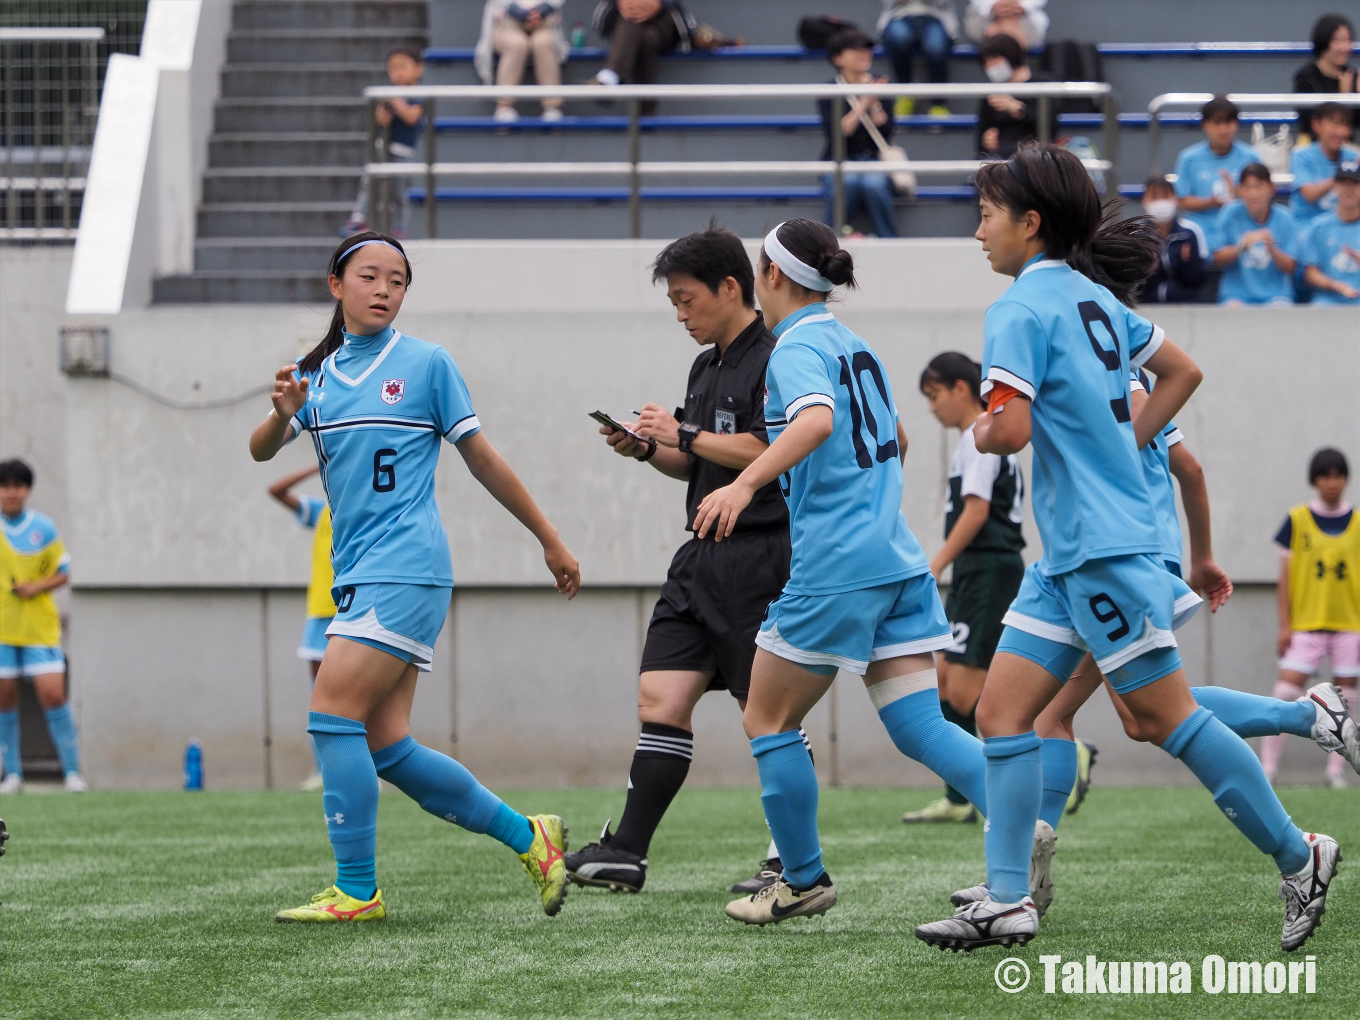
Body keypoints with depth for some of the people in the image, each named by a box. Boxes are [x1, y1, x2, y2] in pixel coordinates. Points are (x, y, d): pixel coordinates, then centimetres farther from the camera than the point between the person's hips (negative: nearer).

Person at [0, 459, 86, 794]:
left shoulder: (44, 528, 1)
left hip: (39, 626, -1)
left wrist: (36, 587, -11)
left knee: (53, 695, -9)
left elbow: (63, 573, 7)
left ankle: (72, 771, -3)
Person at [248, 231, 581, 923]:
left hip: (405, 570, -6)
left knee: (334, 715, -15)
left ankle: (357, 892, -12)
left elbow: (481, 458, 7)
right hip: (356, 578, 6)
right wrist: (283, 414, -20)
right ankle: (528, 837, 13)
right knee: (384, 746, 1)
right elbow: (261, 451, 3)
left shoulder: (426, 364, 2)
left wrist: (550, 541, 10)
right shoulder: (317, 373, 15)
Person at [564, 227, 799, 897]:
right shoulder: (706, 367, 19)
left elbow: (771, 452, -21)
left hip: (758, 558, -9)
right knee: (661, 697, 0)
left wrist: (685, 436, -13)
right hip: (703, 558, 9)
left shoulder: (776, 358, -11)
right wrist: (648, 449, 9)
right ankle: (627, 852, -2)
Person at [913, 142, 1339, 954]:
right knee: (1002, 713, 4)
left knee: (1168, 717, -3)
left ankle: (1299, 858, 7)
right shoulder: (1095, 297, 13)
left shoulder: (1023, 309, -13)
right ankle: (1008, 902, 0)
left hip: (1105, 550, -10)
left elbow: (1010, 430, -23)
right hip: (1069, 555, 10)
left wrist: (979, 432, -1)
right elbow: (1183, 372, 24)